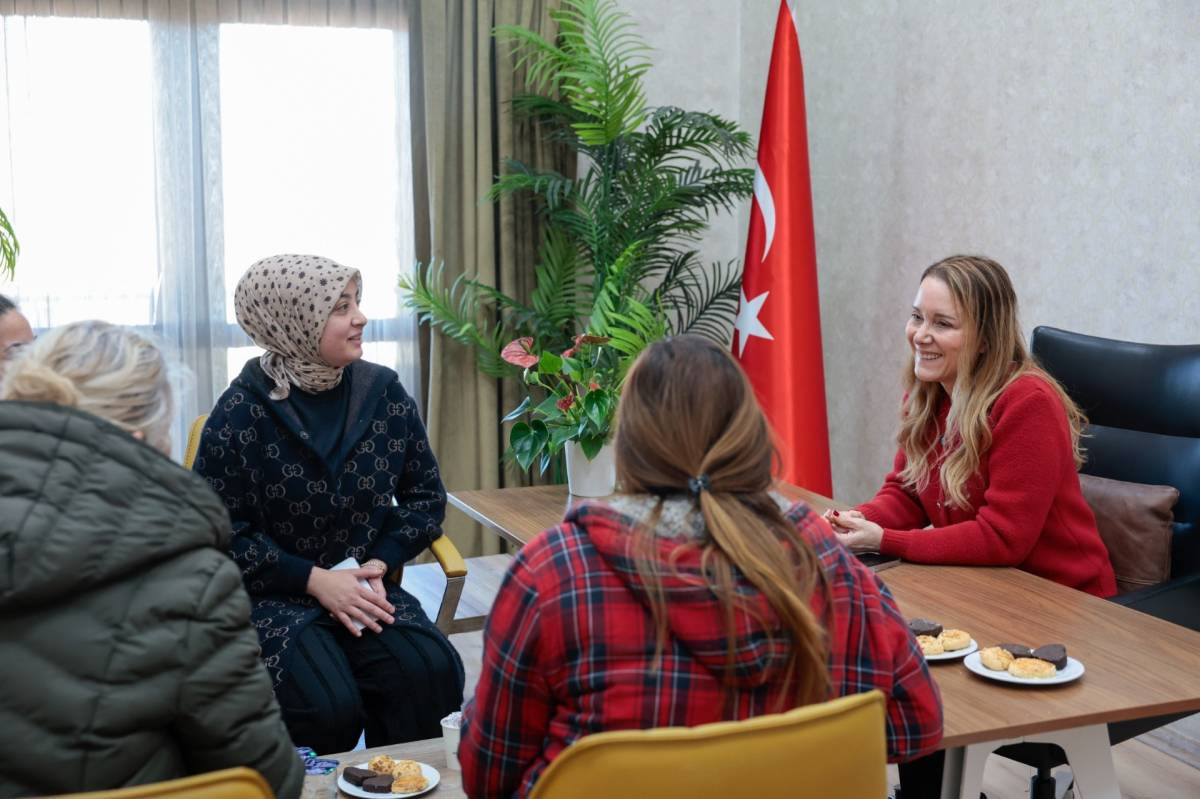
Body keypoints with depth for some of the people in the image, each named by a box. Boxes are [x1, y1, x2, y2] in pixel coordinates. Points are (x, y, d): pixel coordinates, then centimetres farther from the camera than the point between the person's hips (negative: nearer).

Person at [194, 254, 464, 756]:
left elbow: (426, 494, 10)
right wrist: (314, 579, -14)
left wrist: (379, 563, -6)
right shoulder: (242, 411, -8)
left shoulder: (383, 391, 3)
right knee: (329, 706, -29)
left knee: (431, 673, -26)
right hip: (274, 597, -3)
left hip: (364, 586, 3)